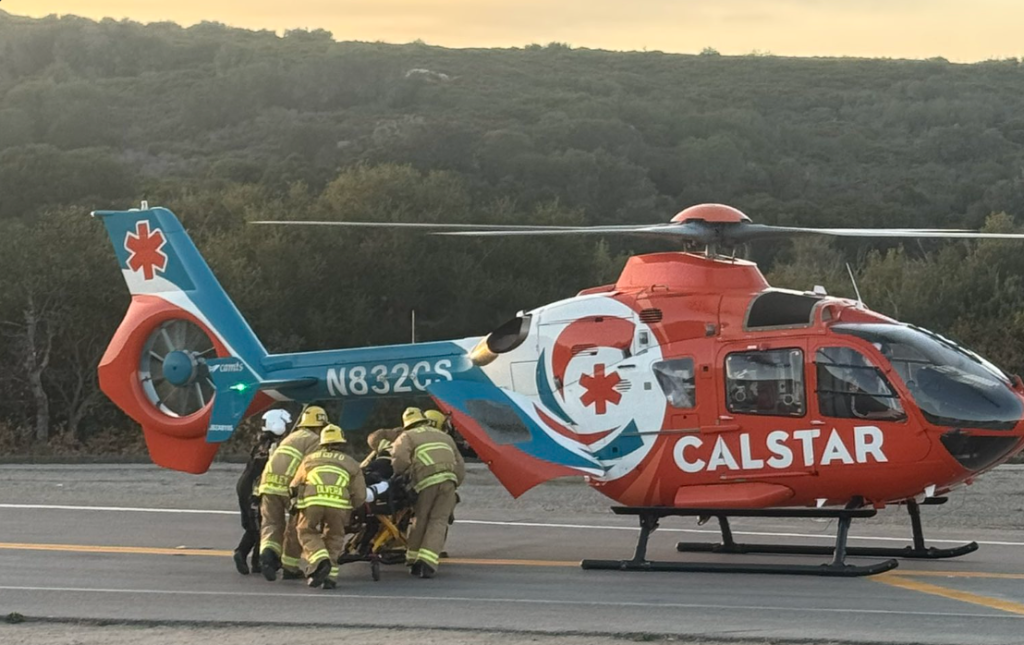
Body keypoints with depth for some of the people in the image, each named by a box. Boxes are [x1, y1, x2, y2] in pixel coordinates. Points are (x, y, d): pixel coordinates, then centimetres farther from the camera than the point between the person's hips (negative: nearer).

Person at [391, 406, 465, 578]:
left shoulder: (408, 437, 17)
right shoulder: (444, 437, 33)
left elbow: (400, 459, -5)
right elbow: (460, 467, 27)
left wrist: (401, 475, 11)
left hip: (426, 480, -3)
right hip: (449, 480, 3)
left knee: (420, 520, 12)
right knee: (438, 521, 1)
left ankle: (413, 561, 17)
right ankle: (427, 561, -13)